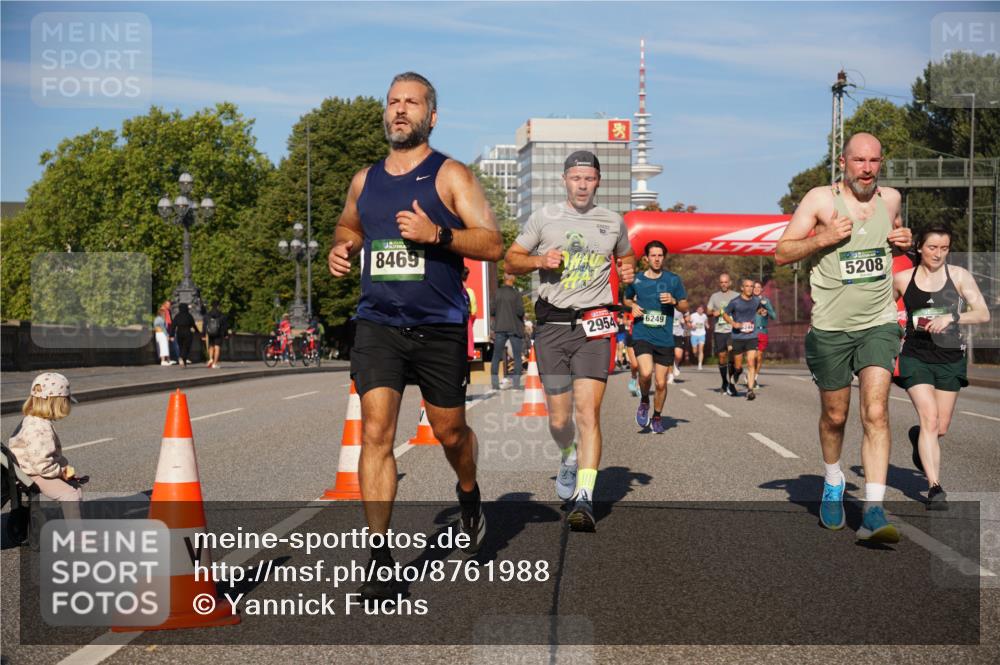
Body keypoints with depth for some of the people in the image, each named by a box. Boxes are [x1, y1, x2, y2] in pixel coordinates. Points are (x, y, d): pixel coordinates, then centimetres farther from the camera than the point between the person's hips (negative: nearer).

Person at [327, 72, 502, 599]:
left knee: (449, 431, 10)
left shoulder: (450, 176, -1)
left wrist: (437, 234, -22)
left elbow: (493, 245, -8)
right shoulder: (364, 180, 12)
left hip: (440, 326, -2)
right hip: (377, 323, 2)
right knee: (375, 432, -10)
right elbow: (348, 225, 32)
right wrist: (342, 246, 8)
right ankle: (380, 557, -6)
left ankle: (469, 495, 44)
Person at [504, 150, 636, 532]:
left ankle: (585, 499, -17)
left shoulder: (613, 222, 12)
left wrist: (629, 271, 6)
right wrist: (540, 260, -8)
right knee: (558, 419, 4)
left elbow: (626, 257, 29)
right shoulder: (543, 218, 8)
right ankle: (568, 458, 39)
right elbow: (511, 260, 12)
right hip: (552, 326, 1)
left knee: (588, 411, -15)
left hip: (594, 326, -1)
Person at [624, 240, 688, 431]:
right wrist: (632, 306, -2)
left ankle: (657, 418, 27)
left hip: (665, 338, 1)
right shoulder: (636, 280, 3)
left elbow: (684, 307, 8)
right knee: (646, 373, -24)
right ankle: (644, 401, 6)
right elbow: (627, 299, 21)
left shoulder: (673, 280, 2)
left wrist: (673, 301, -13)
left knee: (661, 383, 4)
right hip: (642, 335, -1)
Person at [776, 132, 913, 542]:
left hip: (878, 325, 1)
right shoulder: (821, 199, -5)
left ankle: (874, 512, -18)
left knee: (876, 413, -14)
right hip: (831, 328, -1)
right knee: (834, 416, 12)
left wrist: (904, 242, 4)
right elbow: (782, 254, -5)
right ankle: (833, 482, 40)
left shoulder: (890, 199, 7)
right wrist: (824, 237, -20)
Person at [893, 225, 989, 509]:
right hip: (916, 356, -2)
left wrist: (951, 317, -24)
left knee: (941, 429, 9)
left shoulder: (959, 276, -2)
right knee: (929, 419, -17)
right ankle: (935, 488, -16)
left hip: (950, 358, 2)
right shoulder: (902, 279, -1)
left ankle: (918, 437, 45)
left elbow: (983, 314, -10)